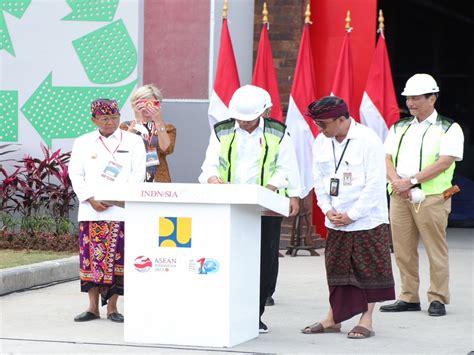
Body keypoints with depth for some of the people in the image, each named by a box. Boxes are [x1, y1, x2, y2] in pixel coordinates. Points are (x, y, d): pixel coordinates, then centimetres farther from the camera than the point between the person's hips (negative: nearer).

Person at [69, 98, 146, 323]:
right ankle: (93, 306, 7)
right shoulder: (82, 143, 12)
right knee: (90, 256, 0)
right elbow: (75, 174, 6)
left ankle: (112, 307, 4)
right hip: (90, 210, 2)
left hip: (121, 210, -2)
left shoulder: (133, 142, 7)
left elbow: (137, 174, 0)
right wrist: (91, 199, -9)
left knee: (116, 258, -3)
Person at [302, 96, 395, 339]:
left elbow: (375, 183, -16)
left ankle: (366, 321, 7)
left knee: (369, 270, 1)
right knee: (336, 269, 10)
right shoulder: (321, 142, 4)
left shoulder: (368, 141, -15)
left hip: (367, 219, -6)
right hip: (336, 219, 6)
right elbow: (319, 180, 10)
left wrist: (352, 215, -15)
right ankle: (332, 319, 18)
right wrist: (327, 209, -4)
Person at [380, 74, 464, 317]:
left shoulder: (449, 129, 2)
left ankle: (437, 299, 2)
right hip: (399, 197, 5)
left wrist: (411, 181, -15)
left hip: (431, 197, -5)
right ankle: (409, 298, 12)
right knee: (403, 250, 5)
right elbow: (387, 159, 11)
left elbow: (445, 162, -10)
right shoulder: (399, 128, 19)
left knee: (436, 251, -4)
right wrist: (397, 182, -10)